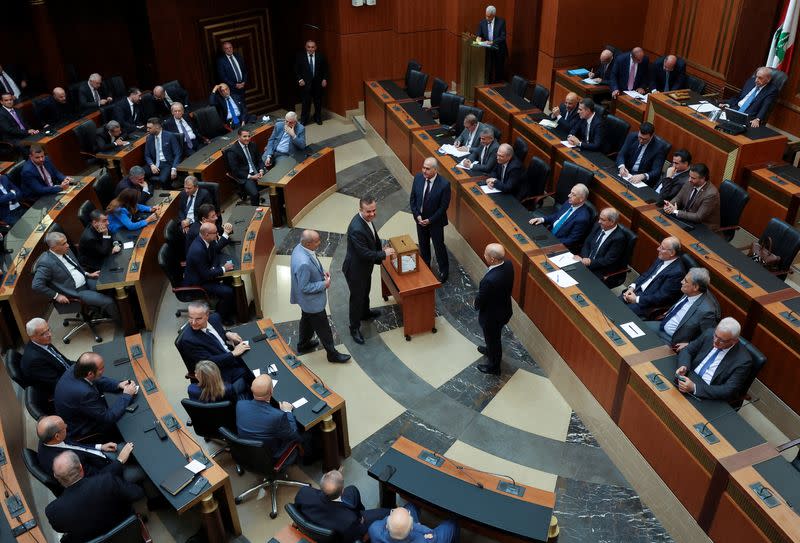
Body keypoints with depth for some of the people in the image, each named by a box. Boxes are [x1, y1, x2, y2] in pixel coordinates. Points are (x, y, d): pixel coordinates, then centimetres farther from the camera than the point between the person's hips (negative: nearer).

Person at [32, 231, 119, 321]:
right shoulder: (46, 262, -21)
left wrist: (88, 274, 6)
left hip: (86, 281, 8)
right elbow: (37, 285, -20)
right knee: (108, 301, -18)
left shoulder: (66, 251, 2)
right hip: (76, 292, -8)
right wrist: (56, 296, -17)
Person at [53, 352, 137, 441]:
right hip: (79, 432, -7)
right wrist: (126, 395, -19)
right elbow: (108, 418, -28)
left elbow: (97, 381, 6)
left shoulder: (74, 370, -16)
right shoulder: (83, 392, -40)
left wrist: (118, 385, -7)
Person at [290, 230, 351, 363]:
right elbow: (304, 287, -29)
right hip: (312, 301, -9)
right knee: (323, 327, 11)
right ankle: (332, 354, 31)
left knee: (307, 320, 30)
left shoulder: (300, 247, -12)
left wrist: (321, 272, -3)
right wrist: (324, 285, -20)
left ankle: (303, 344, 53)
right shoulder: (303, 263, -40)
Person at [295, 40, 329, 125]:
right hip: (305, 83, -2)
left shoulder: (320, 56, 0)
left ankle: (318, 118, 29)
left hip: (318, 83, 2)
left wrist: (324, 79, -1)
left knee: (318, 101, 12)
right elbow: (296, 70, 2)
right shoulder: (300, 56, -3)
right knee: (306, 102, 0)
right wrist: (299, 79, -8)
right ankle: (304, 120, 10)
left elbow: (325, 69, 8)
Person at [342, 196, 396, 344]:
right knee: (357, 298, 11)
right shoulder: (356, 229, -38)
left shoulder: (367, 218, -8)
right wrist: (384, 254, -21)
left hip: (365, 266, 9)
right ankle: (354, 328, 30)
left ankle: (365, 313, 56)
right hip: (355, 269, -9)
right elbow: (365, 254, -31)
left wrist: (381, 249, 4)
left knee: (365, 292, 30)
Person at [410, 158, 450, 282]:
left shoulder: (444, 184, -25)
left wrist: (430, 220, -17)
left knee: (439, 246, 12)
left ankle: (444, 271, 33)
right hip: (420, 219, 4)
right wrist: (417, 215, -10)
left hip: (435, 221, -4)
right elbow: (412, 199, -1)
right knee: (423, 245, 23)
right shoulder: (418, 178, -12)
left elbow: (444, 206, -18)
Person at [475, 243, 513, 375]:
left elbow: (480, 301, -24)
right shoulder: (508, 265, -18)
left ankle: (493, 366, 45)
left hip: (492, 316, -7)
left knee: (492, 339, 21)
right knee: (495, 336, 34)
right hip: (504, 309, 7)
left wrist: (476, 305, -2)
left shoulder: (489, 280, -42)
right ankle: (491, 350, 63)